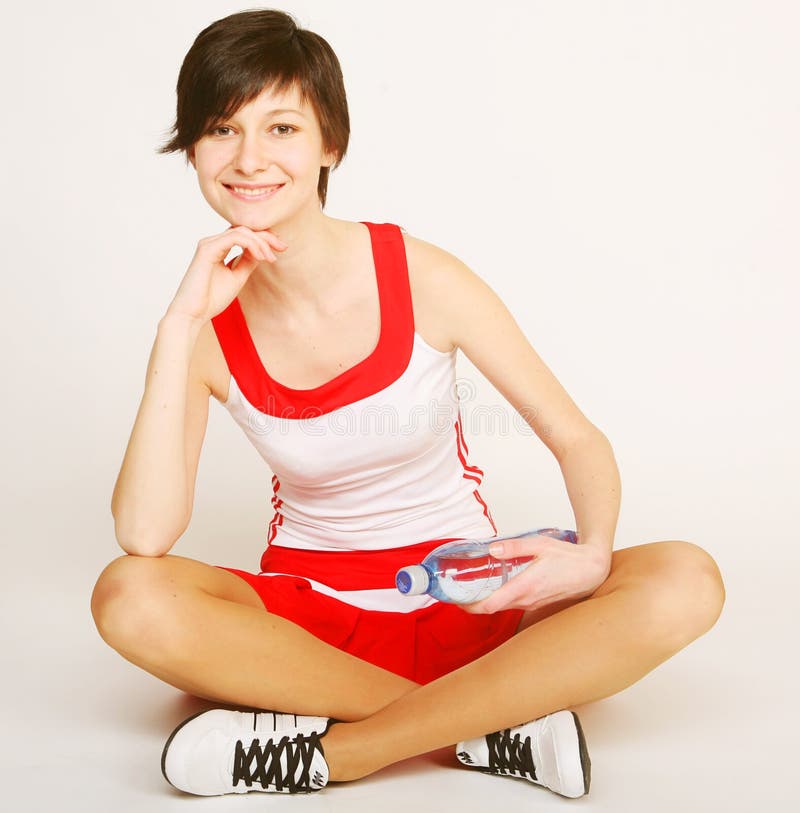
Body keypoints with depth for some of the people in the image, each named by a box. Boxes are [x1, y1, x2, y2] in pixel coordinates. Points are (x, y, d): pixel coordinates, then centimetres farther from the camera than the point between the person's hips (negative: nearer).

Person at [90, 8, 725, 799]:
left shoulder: (423, 279, -12)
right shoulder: (210, 326, -8)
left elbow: (579, 439, -6)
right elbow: (144, 534, -21)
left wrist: (592, 554, -27)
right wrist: (180, 323, -24)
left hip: (465, 603, 0)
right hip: (308, 610, 1)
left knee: (685, 581, -24)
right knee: (129, 597, -28)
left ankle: (325, 751, -24)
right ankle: (491, 723, -21)